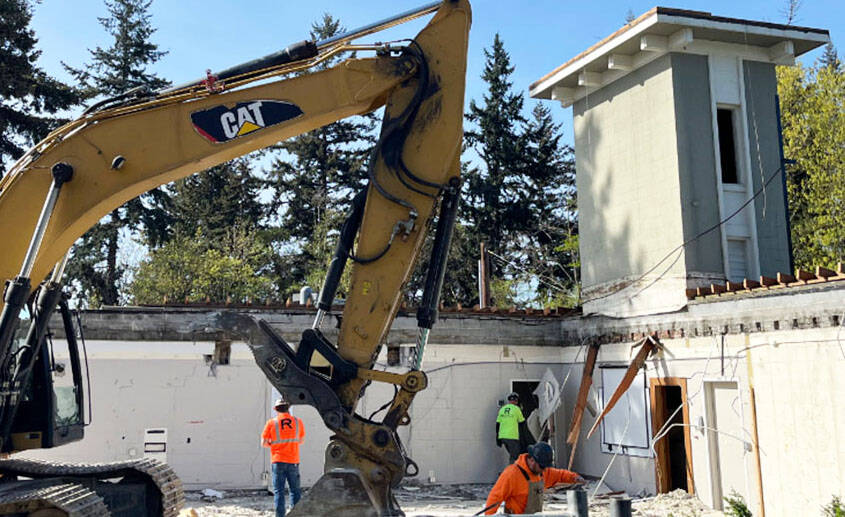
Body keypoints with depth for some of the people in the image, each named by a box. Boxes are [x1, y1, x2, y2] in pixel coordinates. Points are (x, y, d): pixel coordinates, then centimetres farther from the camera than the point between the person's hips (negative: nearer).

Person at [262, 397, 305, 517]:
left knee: (278, 491, 3)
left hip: (278, 461, -2)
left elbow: (263, 443, 1)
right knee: (295, 490, 9)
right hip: (293, 461, 2)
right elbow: (301, 441, 15)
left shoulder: (271, 423, -4)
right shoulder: (298, 422, 3)